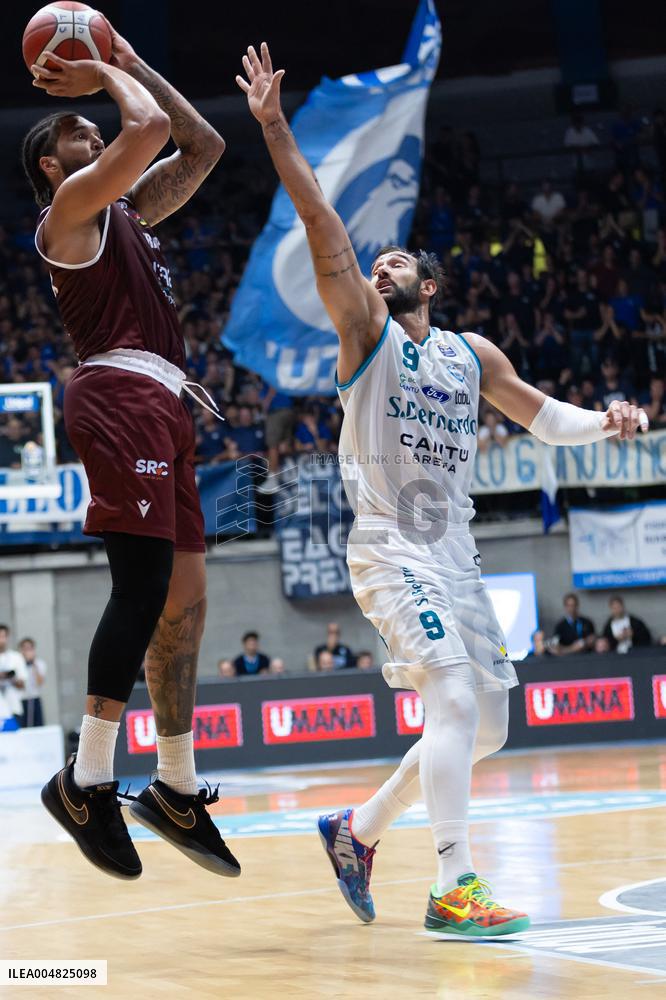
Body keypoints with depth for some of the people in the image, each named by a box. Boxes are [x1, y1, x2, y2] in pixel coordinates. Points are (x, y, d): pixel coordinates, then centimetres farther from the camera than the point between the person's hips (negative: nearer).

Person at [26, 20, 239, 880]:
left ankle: (176, 789, 14)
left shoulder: (127, 210, 26)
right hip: (120, 394, -10)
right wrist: (106, 74, 6)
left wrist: (130, 63, 27)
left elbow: (204, 146, 30)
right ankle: (87, 781, -17)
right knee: (144, 583, -19)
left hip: (158, 406, 10)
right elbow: (148, 127, -14)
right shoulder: (71, 203, 1)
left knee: (184, 595, 9)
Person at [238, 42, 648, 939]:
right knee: (456, 698, -22)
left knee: (485, 728, 8)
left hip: (455, 555, 6)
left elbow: (542, 416, 22)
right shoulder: (365, 331, 1)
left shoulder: (472, 354, 14)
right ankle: (455, 891, -20)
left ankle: (359, 829, 25)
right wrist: (274, 125, -17)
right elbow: (323, 226, -9)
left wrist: (606, 421, 2)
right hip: (389, 550, -6)